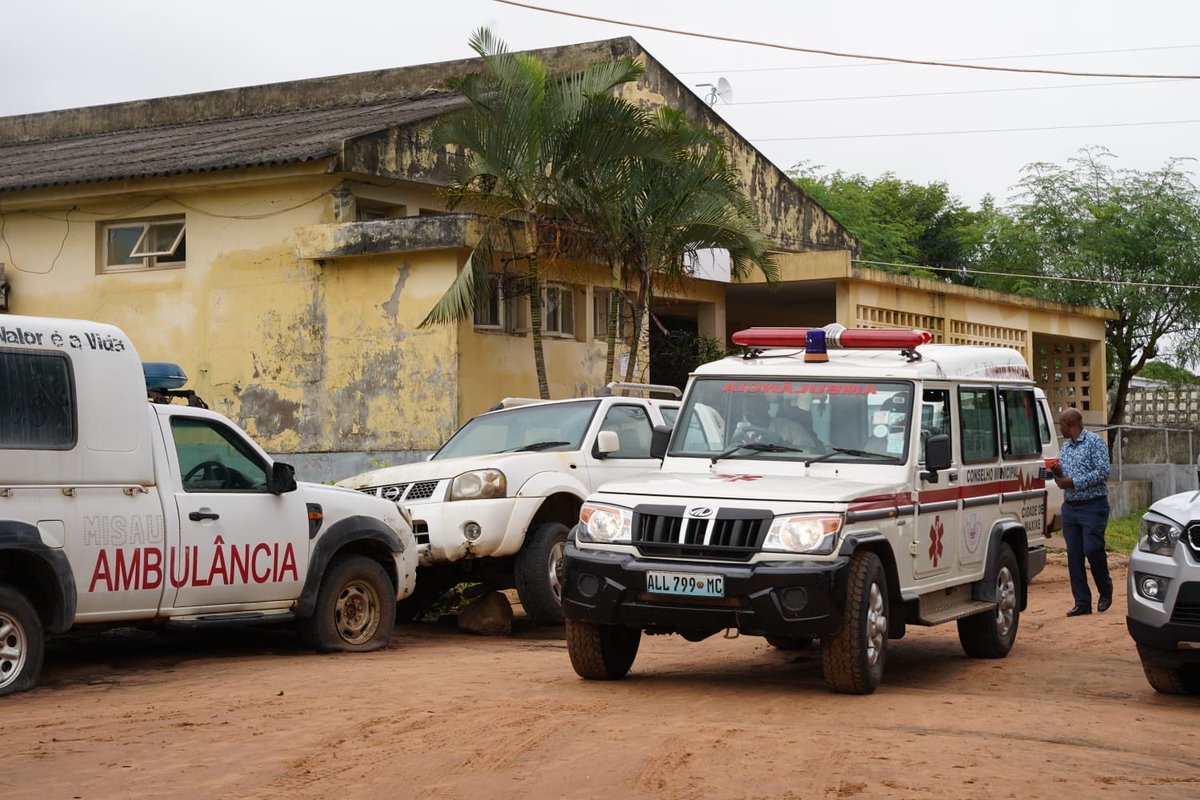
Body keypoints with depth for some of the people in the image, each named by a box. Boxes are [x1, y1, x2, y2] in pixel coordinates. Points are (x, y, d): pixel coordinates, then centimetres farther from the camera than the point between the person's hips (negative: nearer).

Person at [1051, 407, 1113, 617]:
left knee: (1092, 549, -12)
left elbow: (1103, 472, -15)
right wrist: (1058, 472, -1)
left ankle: (1105, 590, 12)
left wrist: (1074, 482, -17)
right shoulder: (1065, 446, 17)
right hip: (1069, 507, 7)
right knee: (1074, 556, 2)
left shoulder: (1094, 442, -6)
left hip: (1093, 506, -7)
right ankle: (1082, 602, 5)